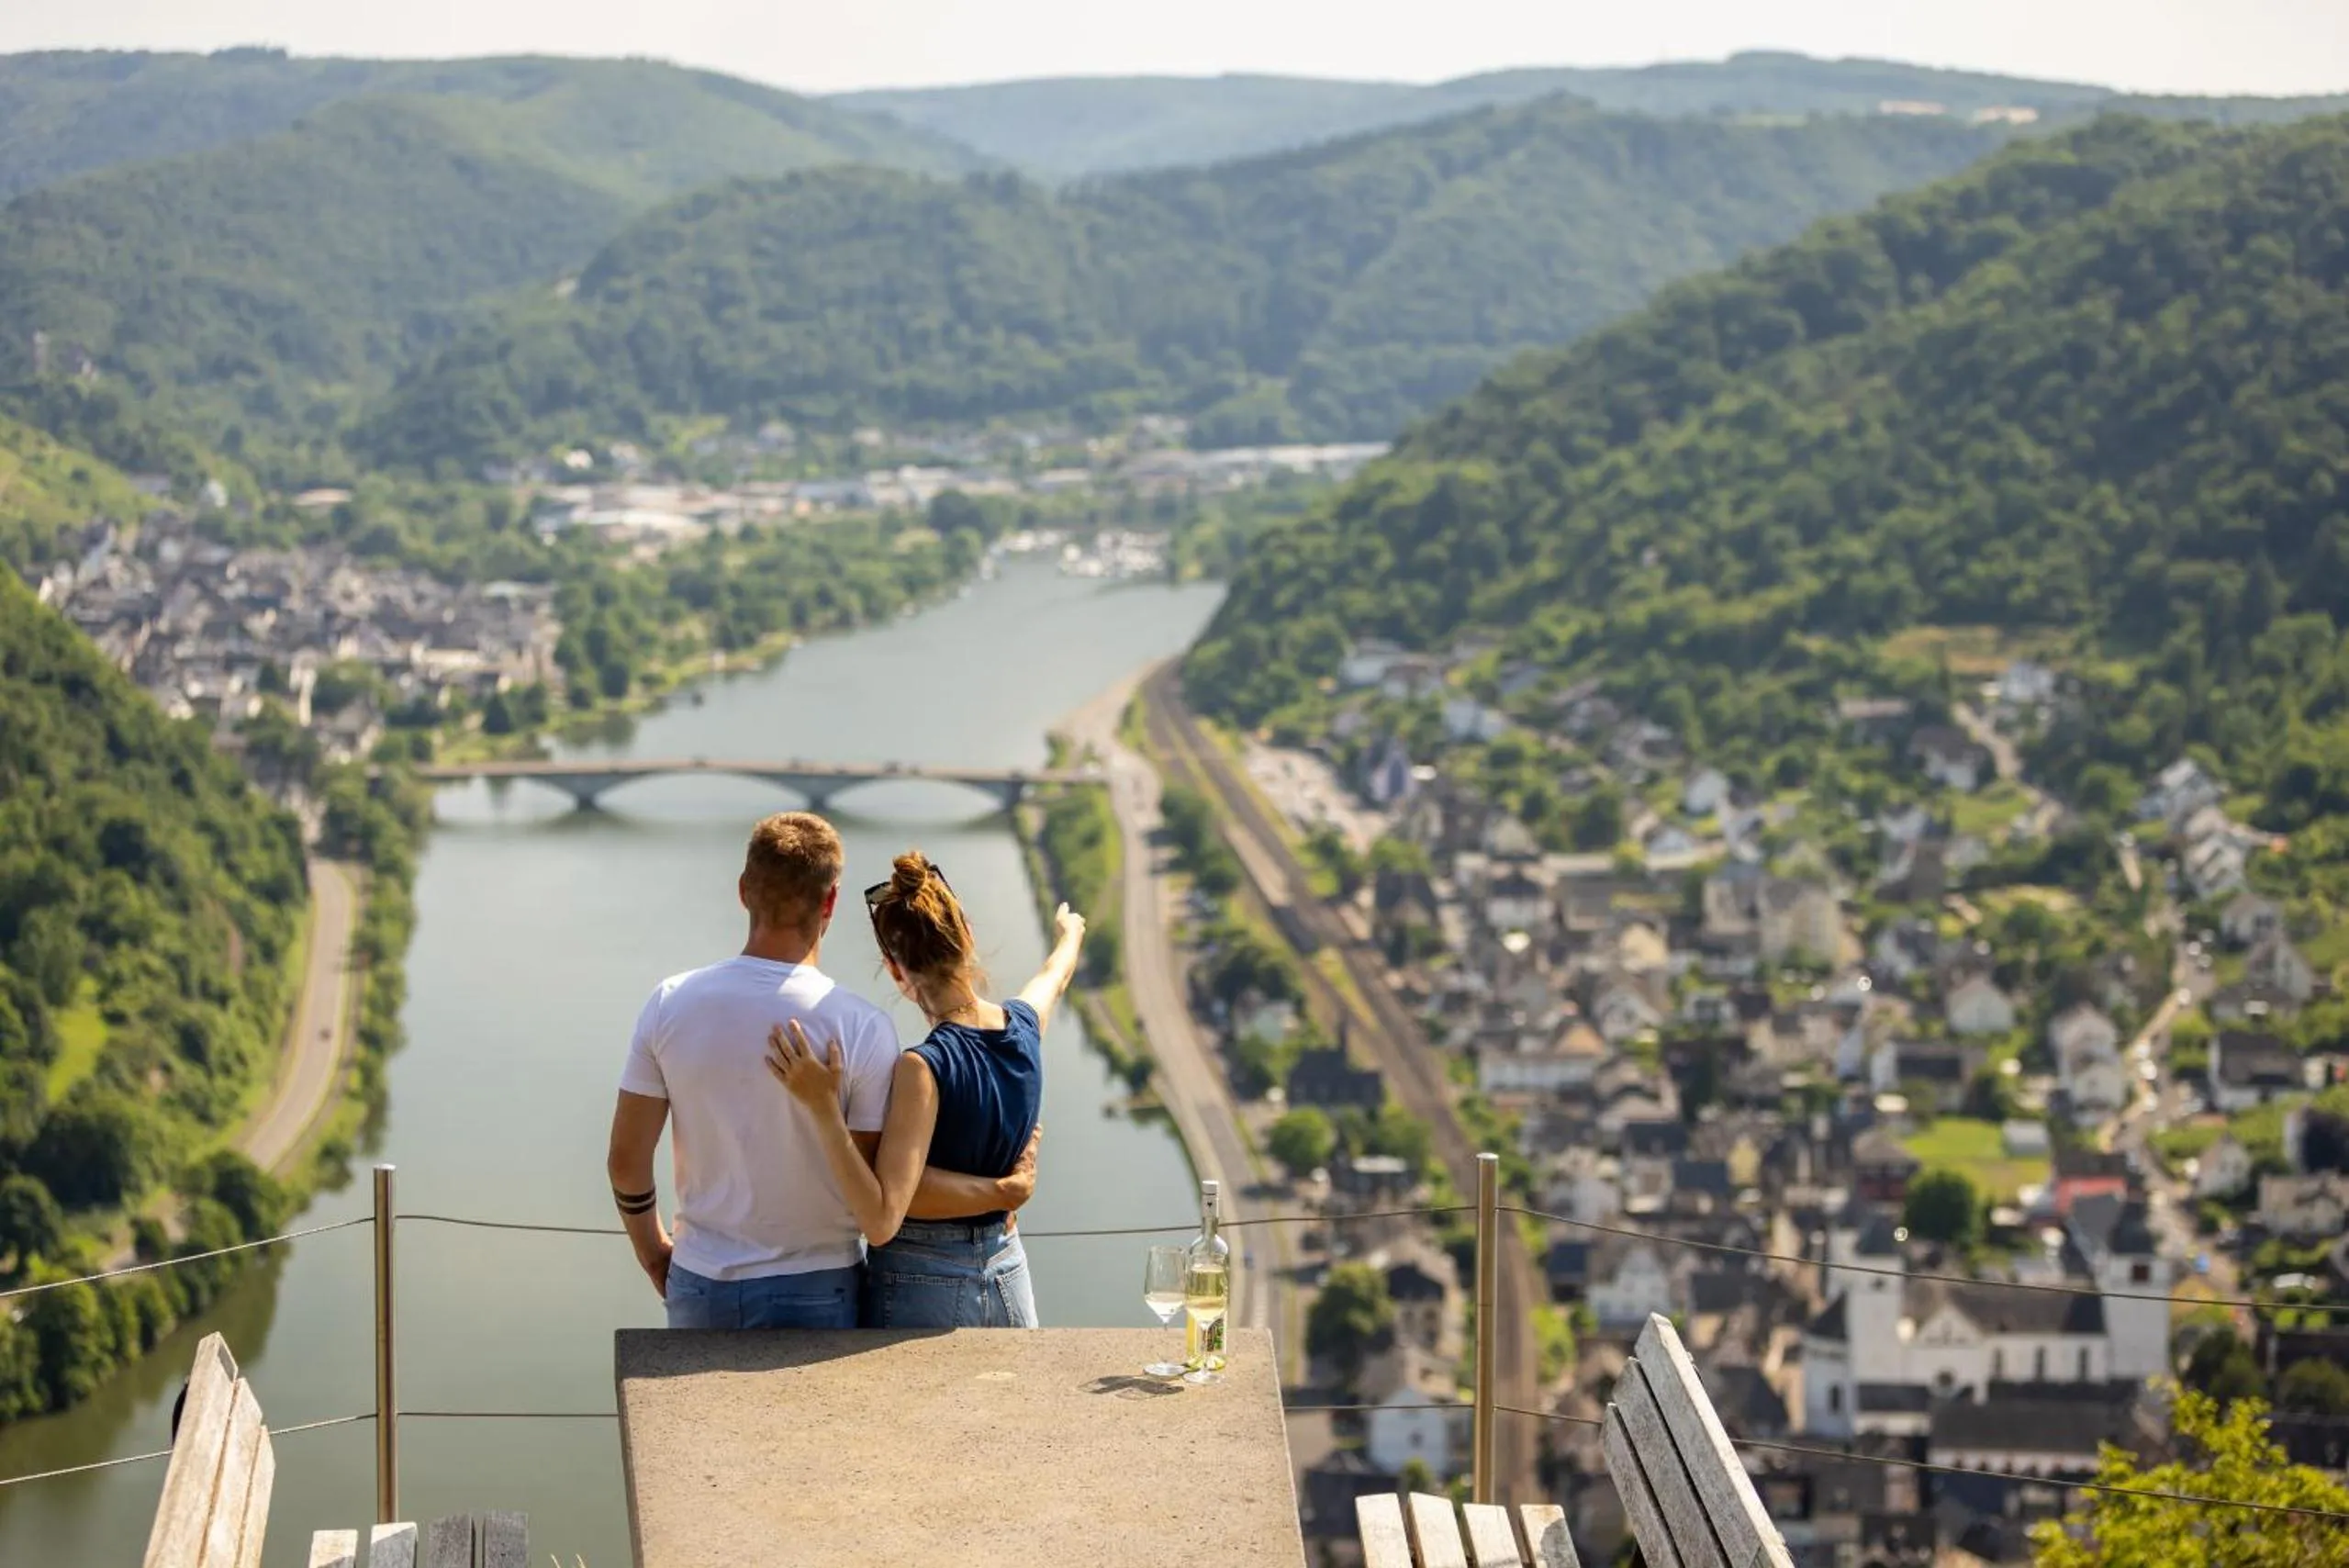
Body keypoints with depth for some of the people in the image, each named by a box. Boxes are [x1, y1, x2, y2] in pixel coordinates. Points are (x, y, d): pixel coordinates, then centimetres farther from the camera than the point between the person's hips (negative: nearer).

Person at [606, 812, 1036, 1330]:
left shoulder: (671, 1004, -4)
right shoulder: (861, 1028, -15)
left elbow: (626, 1159, 1)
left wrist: (653, 1250, 18)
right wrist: (1003, 1191, 1)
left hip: (698, 1287, 3)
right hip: (814, 1292, -3)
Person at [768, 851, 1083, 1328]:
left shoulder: (924, 1071, -22)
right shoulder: (1023, 1026, -4)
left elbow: (881, 1221, -26)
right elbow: (1054, 977, 23)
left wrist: (824, 1106, -29)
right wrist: (1070, 934, 46)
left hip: (923, 1289, -6)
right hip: (1008, 1278, 6)